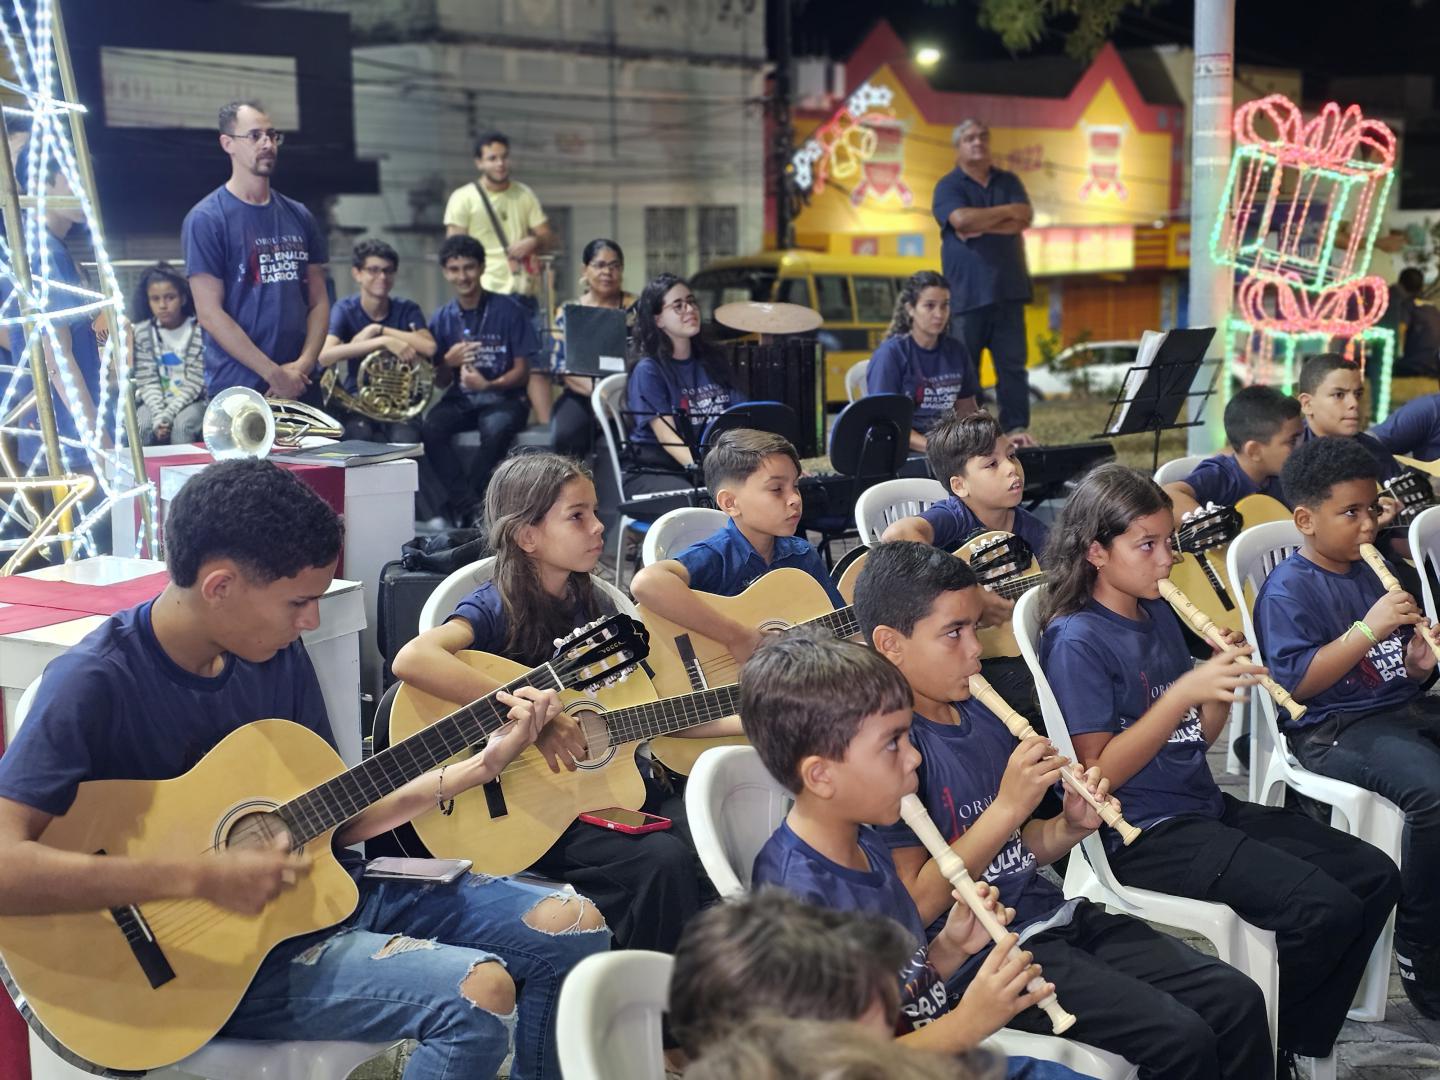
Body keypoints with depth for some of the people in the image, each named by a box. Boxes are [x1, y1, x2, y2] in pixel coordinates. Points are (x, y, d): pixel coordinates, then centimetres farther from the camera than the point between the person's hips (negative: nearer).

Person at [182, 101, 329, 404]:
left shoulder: (299, 217, 11)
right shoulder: (206, 219, -4)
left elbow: (318, 300, 11)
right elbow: (209, 312, -10)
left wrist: (304, 363, -7)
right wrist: (274, 373, -14)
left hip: (301, 388, 5)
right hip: (237, 391, -5)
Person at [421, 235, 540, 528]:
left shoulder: (508, 310, -1)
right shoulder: (443, 318, 8)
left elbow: (521, 371, -2)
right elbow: (440, 382, 11)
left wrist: (488, 385, -21)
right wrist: (448, 362, -12)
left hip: (503, 397, -3)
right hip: (460, 399, 3)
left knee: (497, 428, -37)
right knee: (430, 428, -30)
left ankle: (459, 505, -19)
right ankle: (472, 507, -26)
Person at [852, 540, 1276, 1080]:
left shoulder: (982, 715, 9)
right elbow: (915, 905, -18)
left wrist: (1069, 828, -2)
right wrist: (1009, 805, -19)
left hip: (1052, 916, 8)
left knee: (1237, 1000, -1)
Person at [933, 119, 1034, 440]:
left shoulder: (1009, 182, 16)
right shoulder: (949, 186, 4)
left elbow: (1024, 218, -1)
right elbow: (961, 219, -16)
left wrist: (980, 226, -10)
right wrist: (1006, 211, -5)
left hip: (1008, 290, 3)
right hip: (967, 292, -3)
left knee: (1013, 364, 1)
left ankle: (1016, 431, 4)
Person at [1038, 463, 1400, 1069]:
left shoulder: (1159, 615, 11)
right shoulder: (1077, 640, -13)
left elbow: (1192, 742, 15)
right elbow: (1101, 773, -17)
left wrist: (1225, 688, -5)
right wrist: (1184, 691, -22)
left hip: (1206, 807, 9)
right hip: (1142, 833, -9)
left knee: (1376, 876, 1)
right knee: (1324, 908, -22)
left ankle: (1304, 1046, 11)